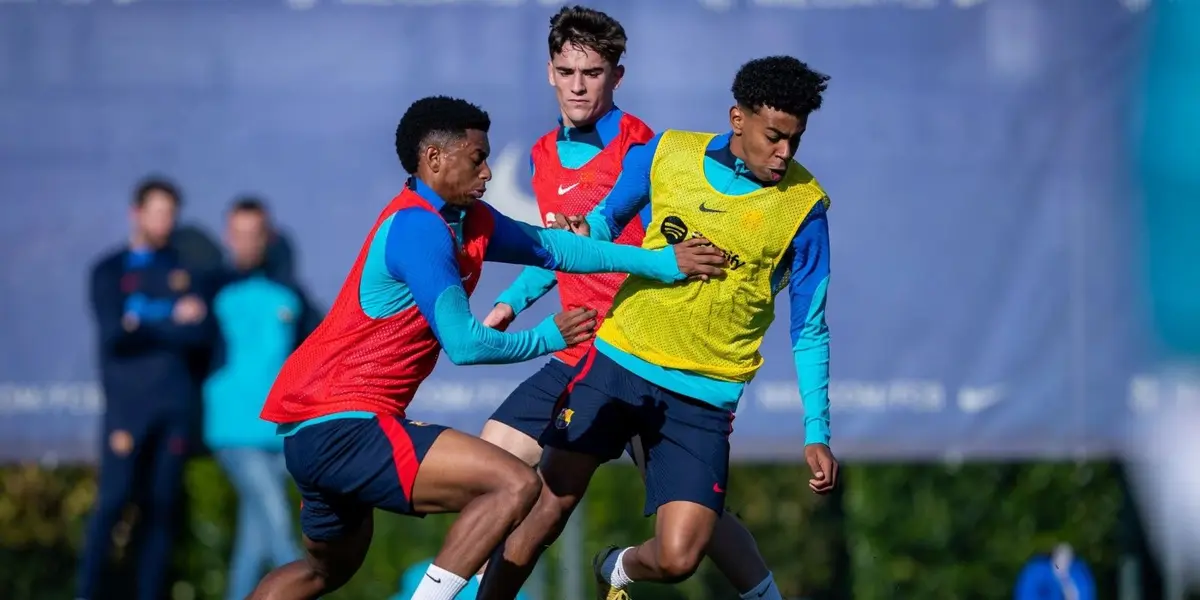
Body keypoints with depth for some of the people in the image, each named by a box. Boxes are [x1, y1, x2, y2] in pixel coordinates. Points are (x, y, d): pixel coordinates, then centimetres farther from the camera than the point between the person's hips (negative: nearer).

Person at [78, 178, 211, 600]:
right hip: (127, 403, -3)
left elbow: (201, 333, 1)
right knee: (112, 502, -11)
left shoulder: (184, 271, 14)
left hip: (174, 404, 3)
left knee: (162, 508, 0)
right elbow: (114, 333, -7)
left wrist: (144, 327, -7)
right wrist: (173, 323, -6)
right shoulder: (109, 271, 7)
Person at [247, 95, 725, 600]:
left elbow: (550, 247, 19)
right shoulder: (417, 227, -17)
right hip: (342, 425, -11)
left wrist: (660, 262, 15)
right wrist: (549, 338, -5)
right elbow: (465, 345, -20)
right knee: (515, 484, -18)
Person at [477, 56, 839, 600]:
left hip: (703, 399, -1)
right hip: (619, 361, 1)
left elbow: (808, 331, 2)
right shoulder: (666, 155, -2)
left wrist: (817, 434, -3)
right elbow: (607, 219, 16)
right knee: (548, 508, -5)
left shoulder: (803, 208, -6)